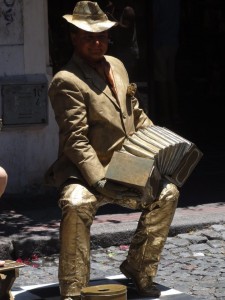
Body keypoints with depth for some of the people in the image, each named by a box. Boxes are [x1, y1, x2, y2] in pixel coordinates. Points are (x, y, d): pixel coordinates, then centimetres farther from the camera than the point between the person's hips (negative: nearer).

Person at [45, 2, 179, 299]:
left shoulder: (116, 65, 11)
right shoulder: (66, 81, -14)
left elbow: (136, 114, 20)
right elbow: (75, 140, -20)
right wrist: (100, 182, -28)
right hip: (83, 173, -7)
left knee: (167, 193, -7)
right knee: (76, 204, -35)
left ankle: (138, 268, 7)